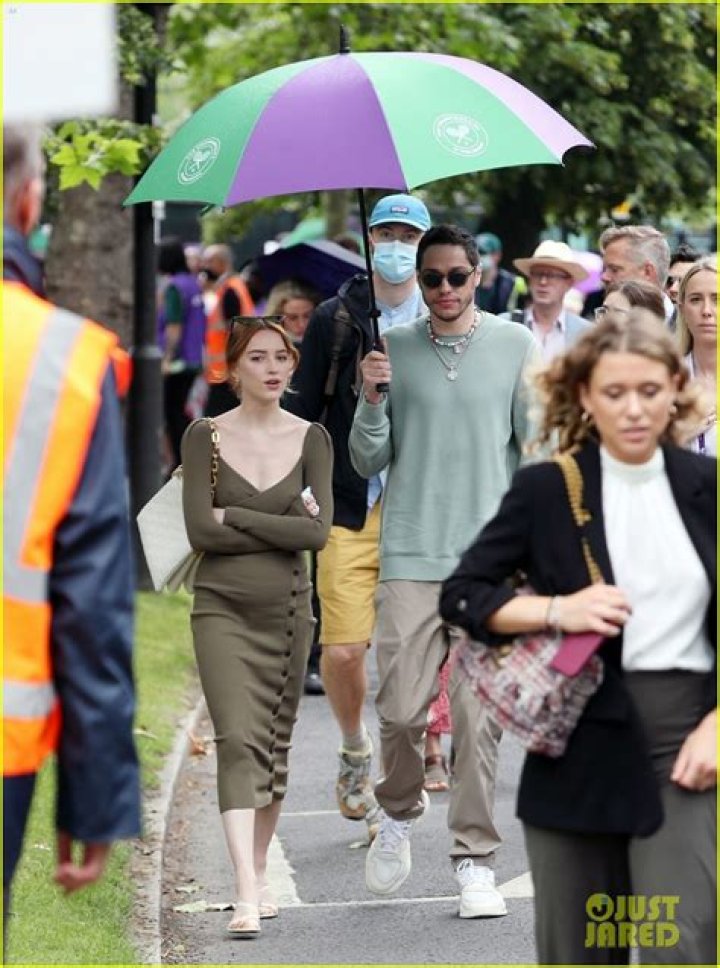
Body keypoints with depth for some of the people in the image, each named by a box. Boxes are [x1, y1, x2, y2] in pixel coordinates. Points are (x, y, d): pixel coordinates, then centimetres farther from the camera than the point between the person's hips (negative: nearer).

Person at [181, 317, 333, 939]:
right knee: (238, 741, -14)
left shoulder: (312, 439, 4)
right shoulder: (205, 436, 0)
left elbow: (319, 532, -8)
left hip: (288, 608, 3)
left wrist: (235, 517, -10)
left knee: (274, 746, 10)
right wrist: (284, 526, -10)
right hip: (223, 608, -2)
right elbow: (200, 531, -10)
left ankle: (259, 874, 25)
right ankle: (246, 896, -20)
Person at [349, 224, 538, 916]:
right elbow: (368, 462, 8)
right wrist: (372, 400, -9)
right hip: (411, 556, 0)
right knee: (402, 709, -7)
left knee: (479, 717, -4)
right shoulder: (393, 349, 8)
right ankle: (399, 812, 22)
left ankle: (475, 860, 5)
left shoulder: (516, 346, 7)